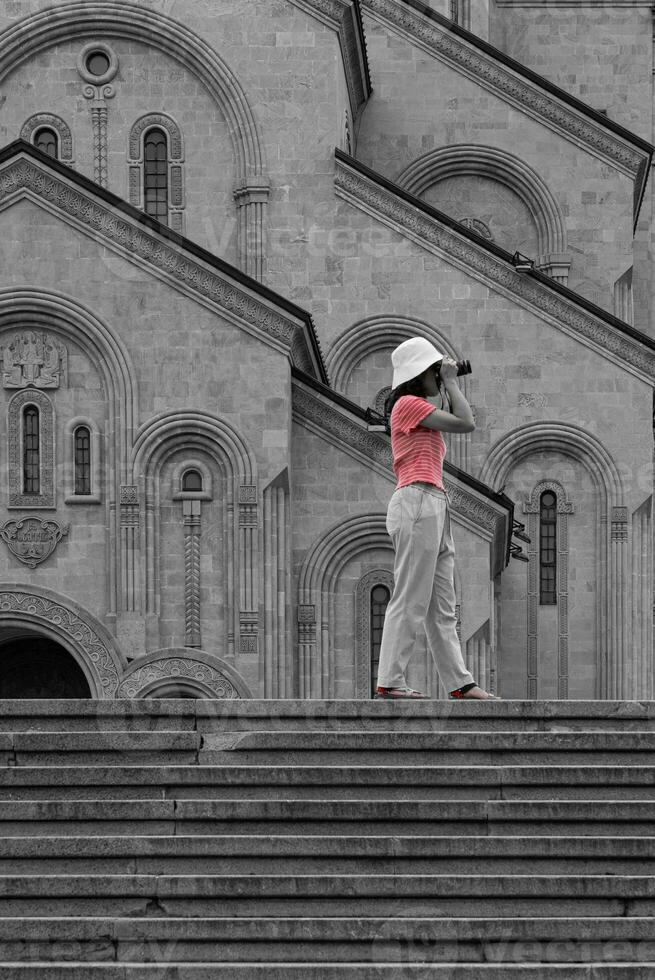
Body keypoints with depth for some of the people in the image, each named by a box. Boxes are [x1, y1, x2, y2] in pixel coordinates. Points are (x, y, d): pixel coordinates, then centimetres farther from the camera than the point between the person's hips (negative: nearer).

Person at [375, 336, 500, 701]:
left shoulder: (421, 409, 25)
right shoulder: (409, 403, -5)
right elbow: (466, 424, -12)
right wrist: (451, 382, 0)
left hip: (436, 506, 10)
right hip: (418, 502, -10)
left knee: (442, 607, 8)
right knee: (411, 600, -9)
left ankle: (460, 682, 8)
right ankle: (390, 681, -7)